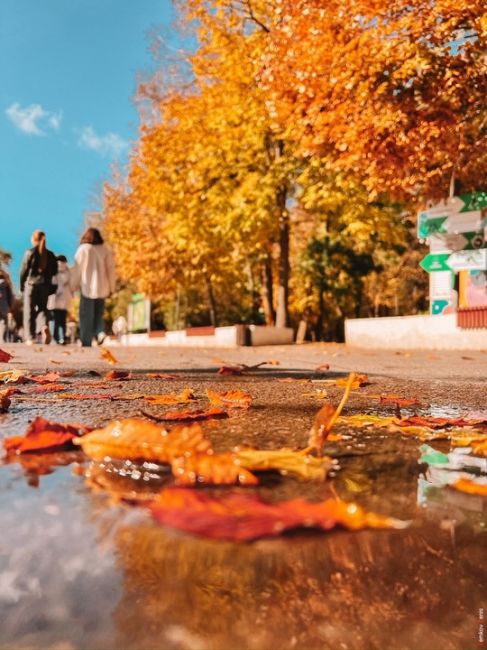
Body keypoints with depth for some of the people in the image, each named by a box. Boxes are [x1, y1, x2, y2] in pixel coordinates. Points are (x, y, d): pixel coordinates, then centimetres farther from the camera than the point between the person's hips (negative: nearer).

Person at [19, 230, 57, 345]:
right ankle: (45, 327, -19)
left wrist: (22, 285, 7)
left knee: (29, 311, 4)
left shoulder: (30, 252, -5)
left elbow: (23, 270, -4)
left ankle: (30, 338, 2)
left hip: (31, 283, -3)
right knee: (42, 308, 11)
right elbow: (54, 271, 6)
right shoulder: (50, 254, 4)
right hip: (45, 285, 3)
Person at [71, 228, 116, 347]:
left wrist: (74, 286, 7)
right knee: (98, 314, 14)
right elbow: (111, 269, 4)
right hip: (102, 288, 3)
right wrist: (111, 288, 9)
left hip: (87, 287, -3)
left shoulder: (83, 249, 0)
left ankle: (86, 341, -1)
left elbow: (77, 269, -1)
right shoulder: (105, 250, 7)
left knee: (86, 315, 2)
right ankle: (100, 332, -10)